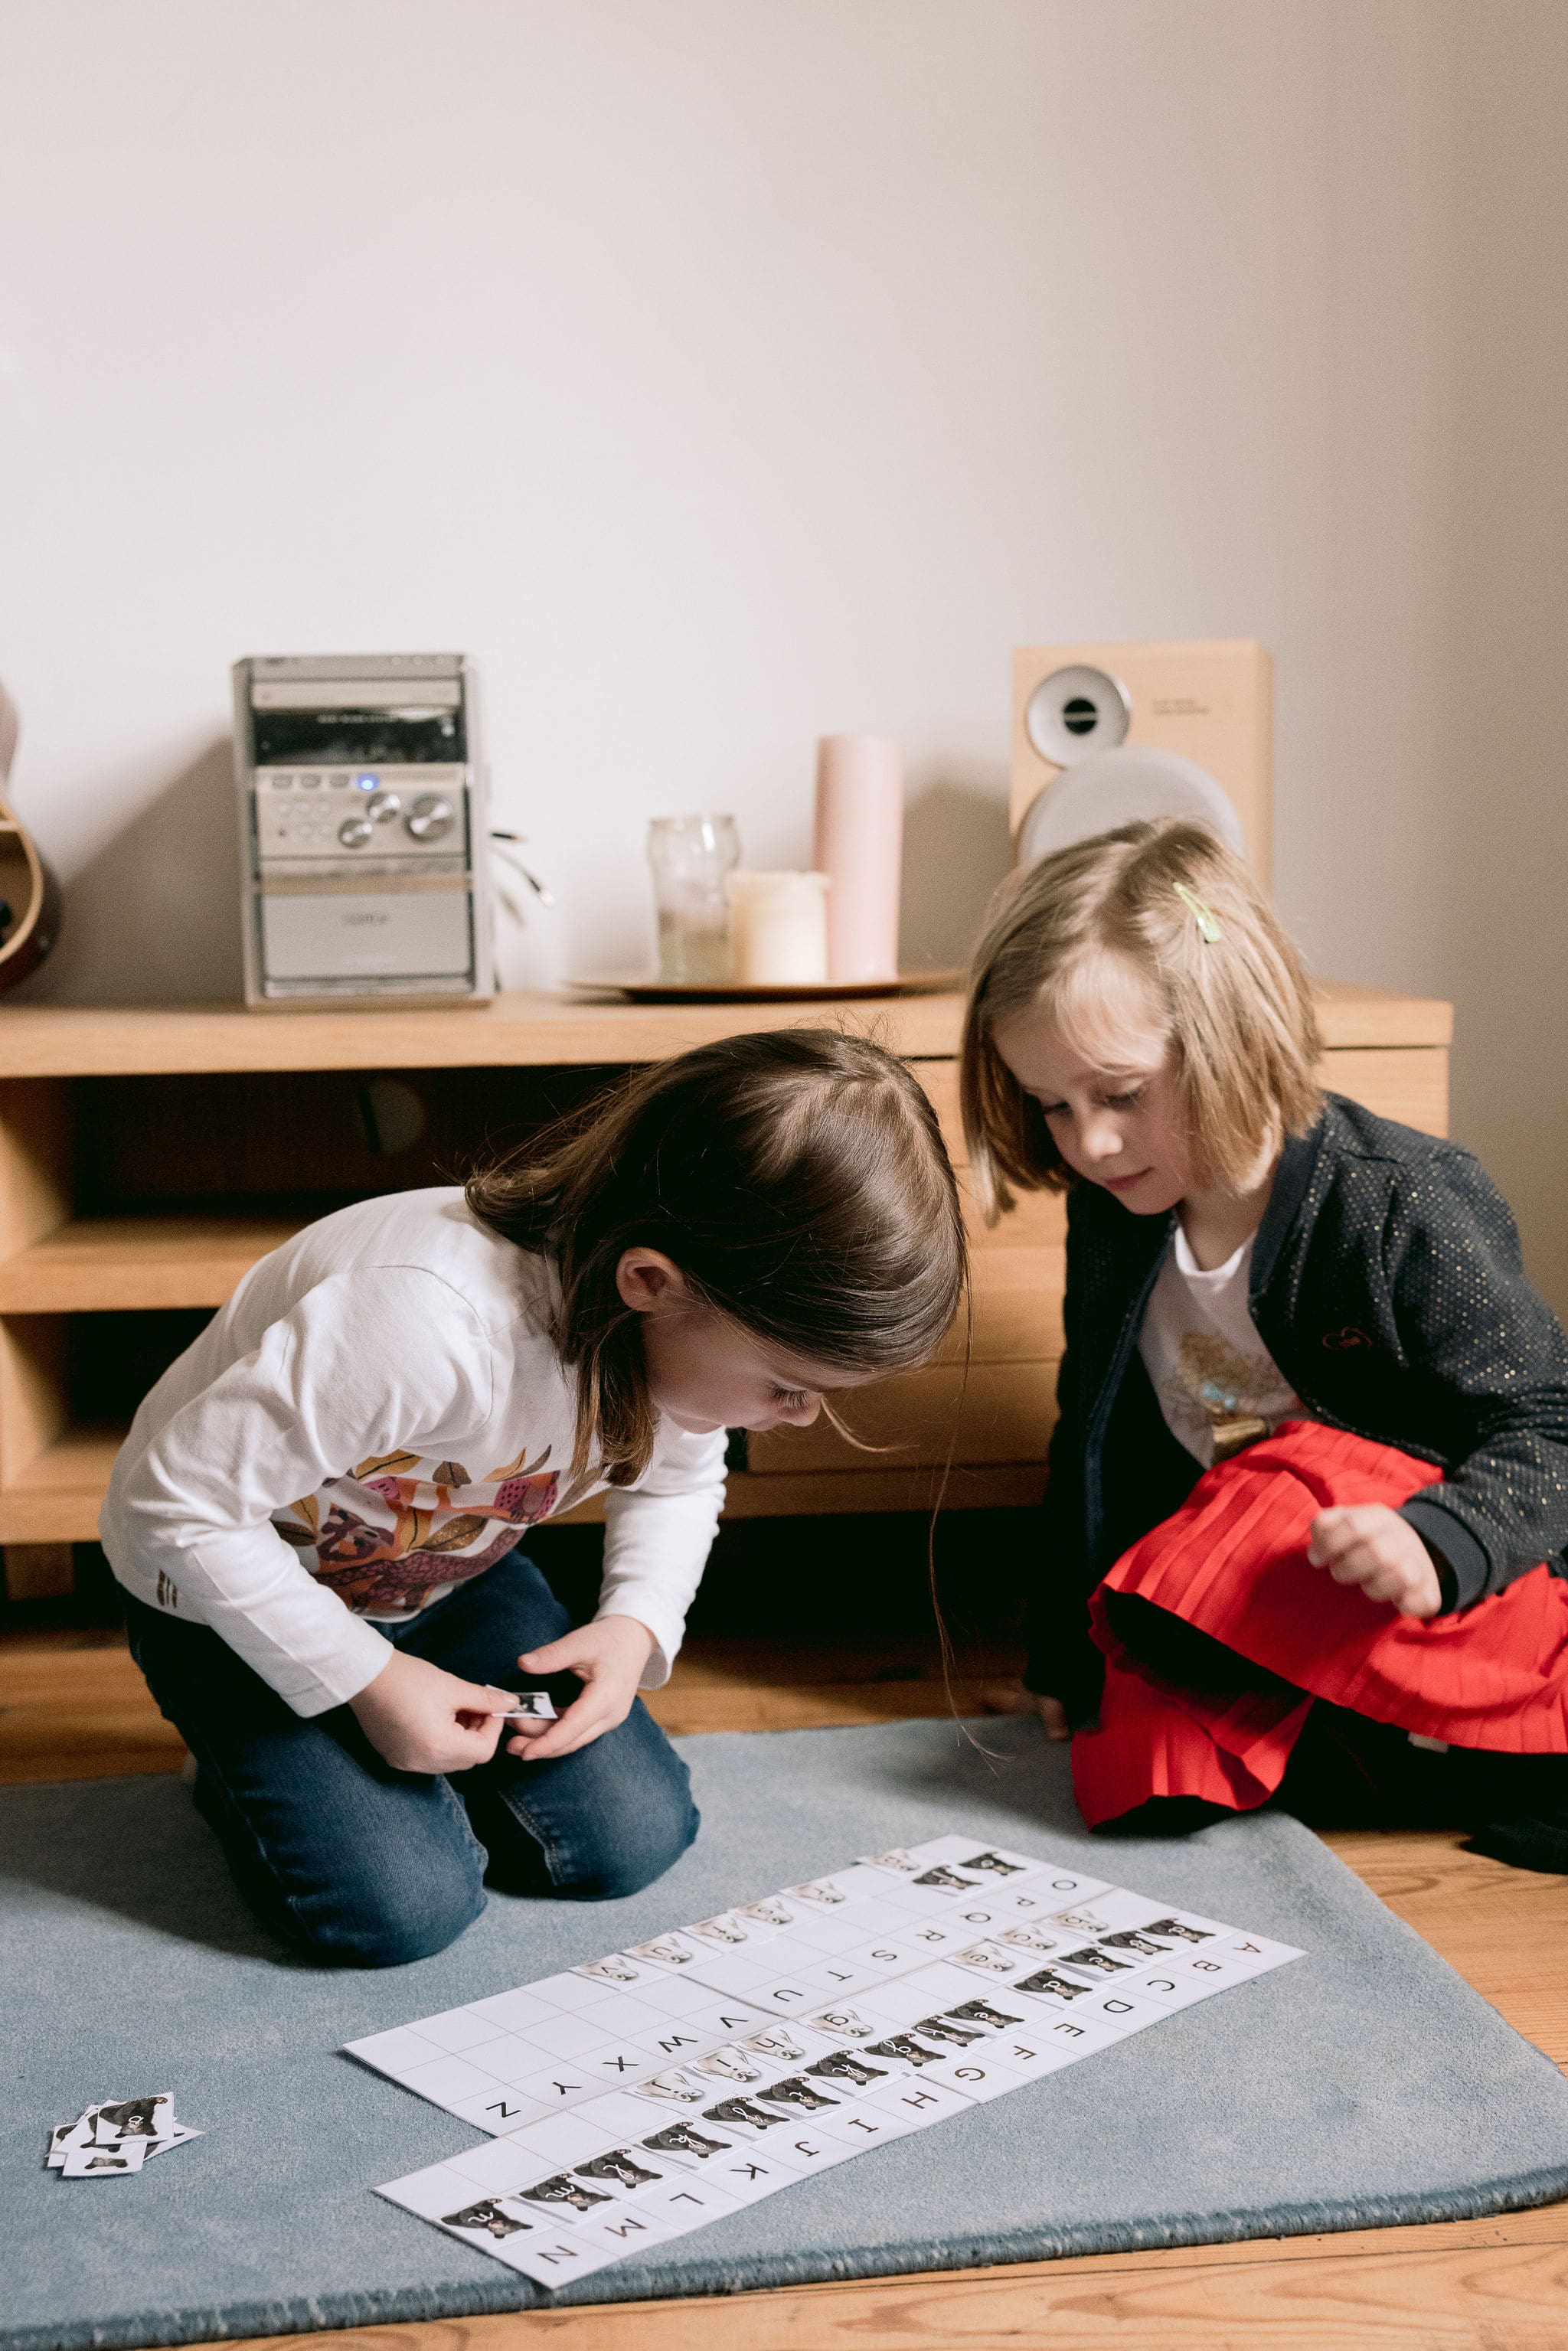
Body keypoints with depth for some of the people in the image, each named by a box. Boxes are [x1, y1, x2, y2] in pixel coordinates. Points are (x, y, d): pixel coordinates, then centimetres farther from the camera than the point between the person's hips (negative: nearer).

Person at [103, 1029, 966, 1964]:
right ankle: (245, 1763, 12)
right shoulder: (422, 1326, -45)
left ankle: (416, 1759, 21)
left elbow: (677, 1478, 4)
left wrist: (636, 1624, -15)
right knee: (405, 1909, -17)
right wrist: (367, 1681, -28)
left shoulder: (689, 1321, -20)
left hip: (451, 1576, 6)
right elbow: (174, 1502, -32)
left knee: (634, 1836, -5)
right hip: (239, 1594, -5)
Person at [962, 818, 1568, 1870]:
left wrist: (1434, 1544, -37)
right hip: (1226, 1602, 6)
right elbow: (1096, 1449, 13)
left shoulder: (1406, 1208, -18)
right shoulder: (1112, 1216, 2)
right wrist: (1067, 1664, 17)